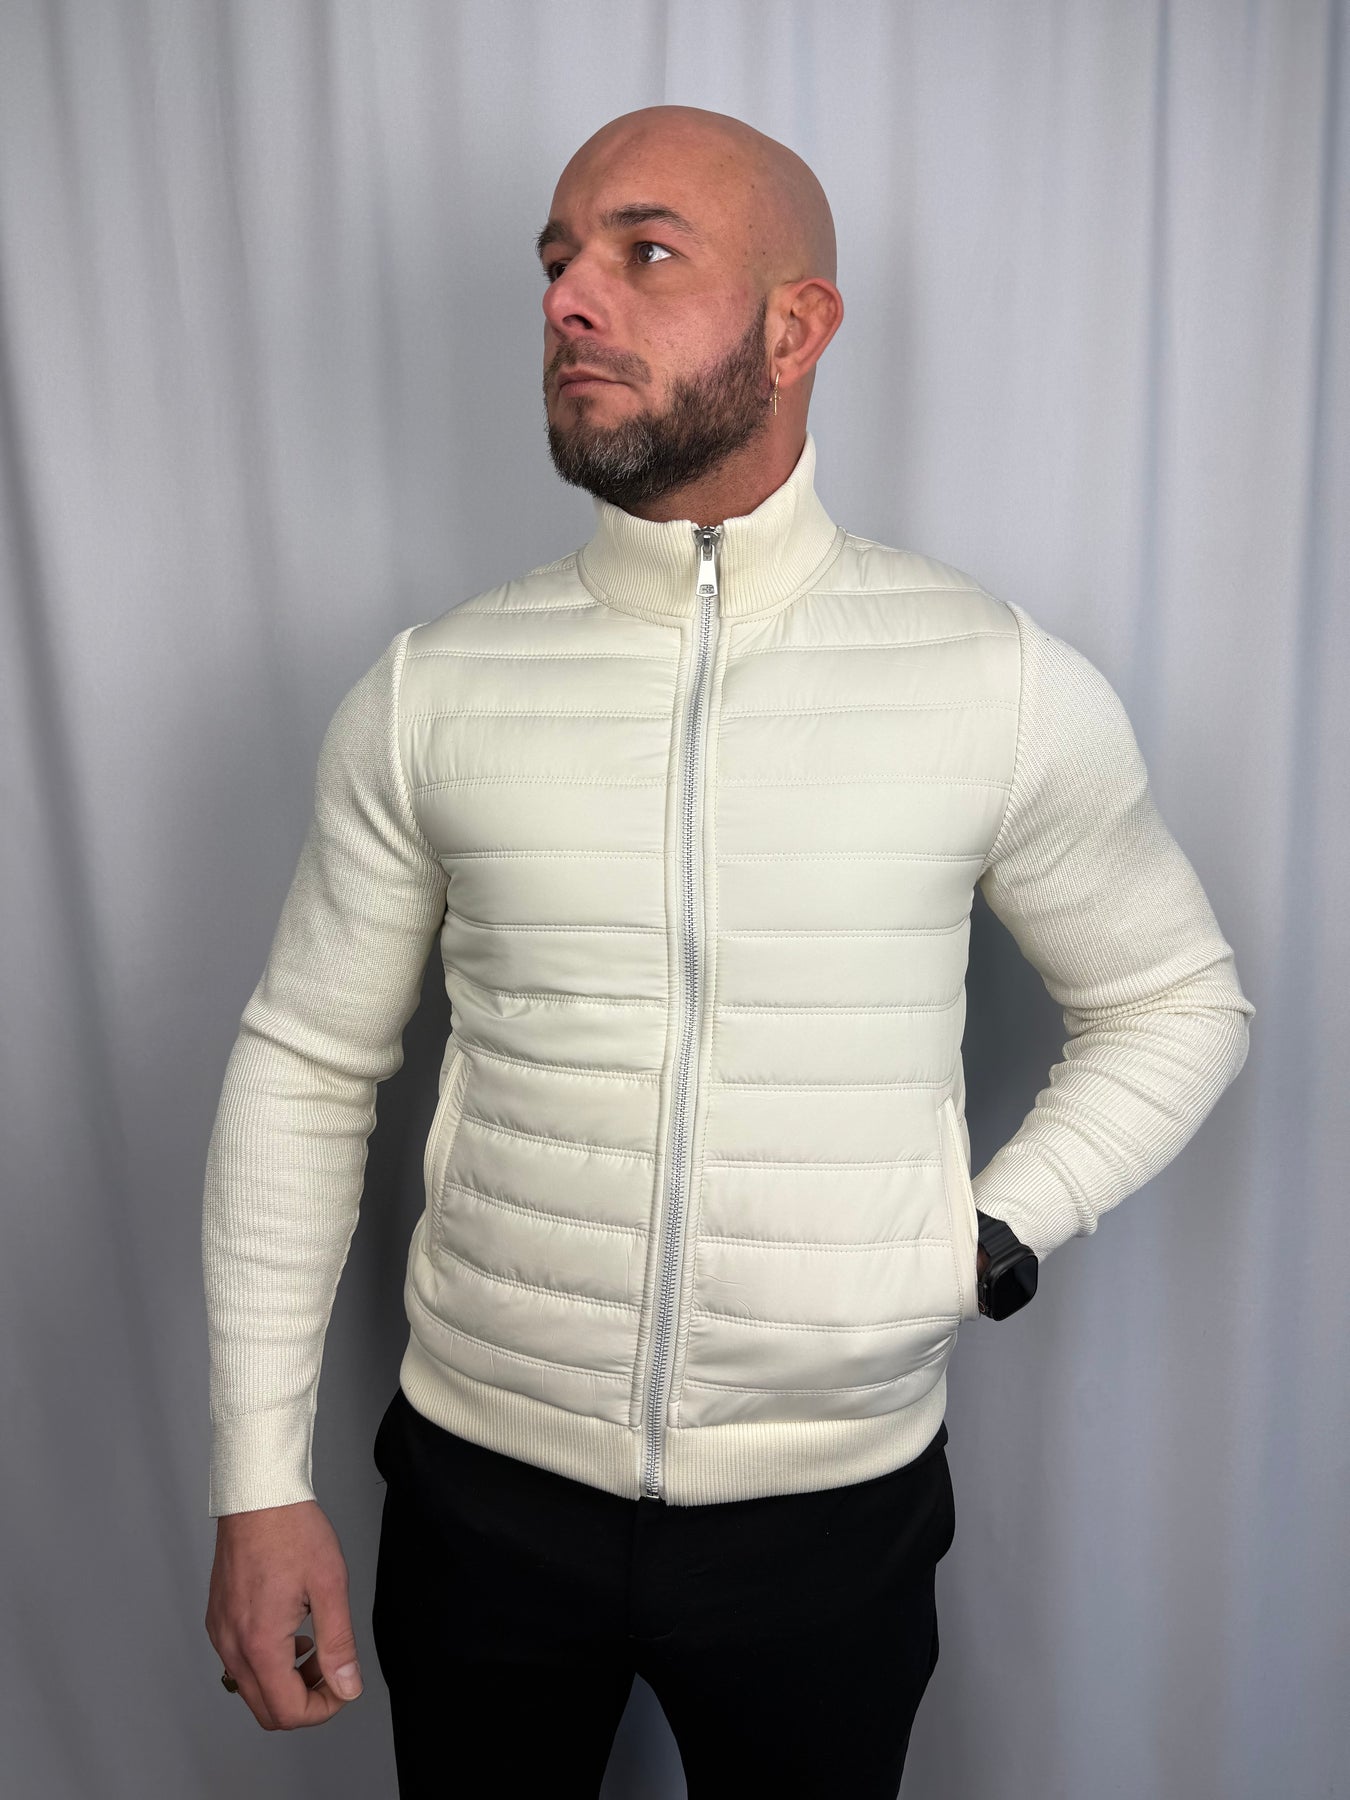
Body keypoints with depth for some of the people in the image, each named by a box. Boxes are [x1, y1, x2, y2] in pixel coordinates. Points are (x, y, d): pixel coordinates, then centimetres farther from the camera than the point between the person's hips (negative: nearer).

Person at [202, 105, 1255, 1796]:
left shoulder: (1007, 687, -10)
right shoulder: (429, 691, -7)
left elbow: (1177, 1003, 4)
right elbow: (304, 1069, -1)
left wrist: (989, 1240, -9)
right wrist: (260, 1482, -1)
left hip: (835, 1505, 0)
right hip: (484, 1484, 1)